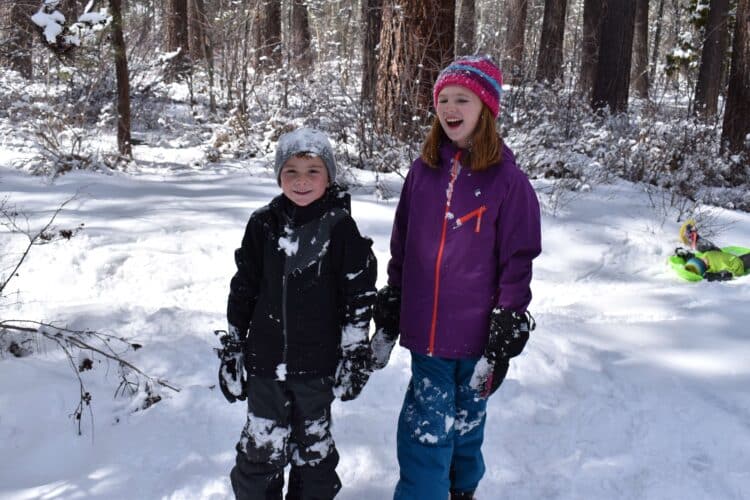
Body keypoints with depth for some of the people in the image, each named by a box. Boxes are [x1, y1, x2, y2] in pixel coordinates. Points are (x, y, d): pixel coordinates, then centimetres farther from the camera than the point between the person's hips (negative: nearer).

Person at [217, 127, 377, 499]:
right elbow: (242, 292, 5)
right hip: (264, 362, 2)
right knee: (260, 451, 10)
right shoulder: (263, 224, -2)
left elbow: (359, 297, -4)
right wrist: (232, 351, 7)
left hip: (318, 364, -1)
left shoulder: (341, 228, -8)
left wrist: (355, 357, -2)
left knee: (313, 448, 16)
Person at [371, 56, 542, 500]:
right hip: (425, 332, 2)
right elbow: (401, 250, 8)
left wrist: (503, 343, -10)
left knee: (467, 422, 18)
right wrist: (387, 319, 9)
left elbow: (517, 267, -8)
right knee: (425, 431, 4)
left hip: (476, 336, -2)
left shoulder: (508, 181, -9)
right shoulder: (423, 171, 2)